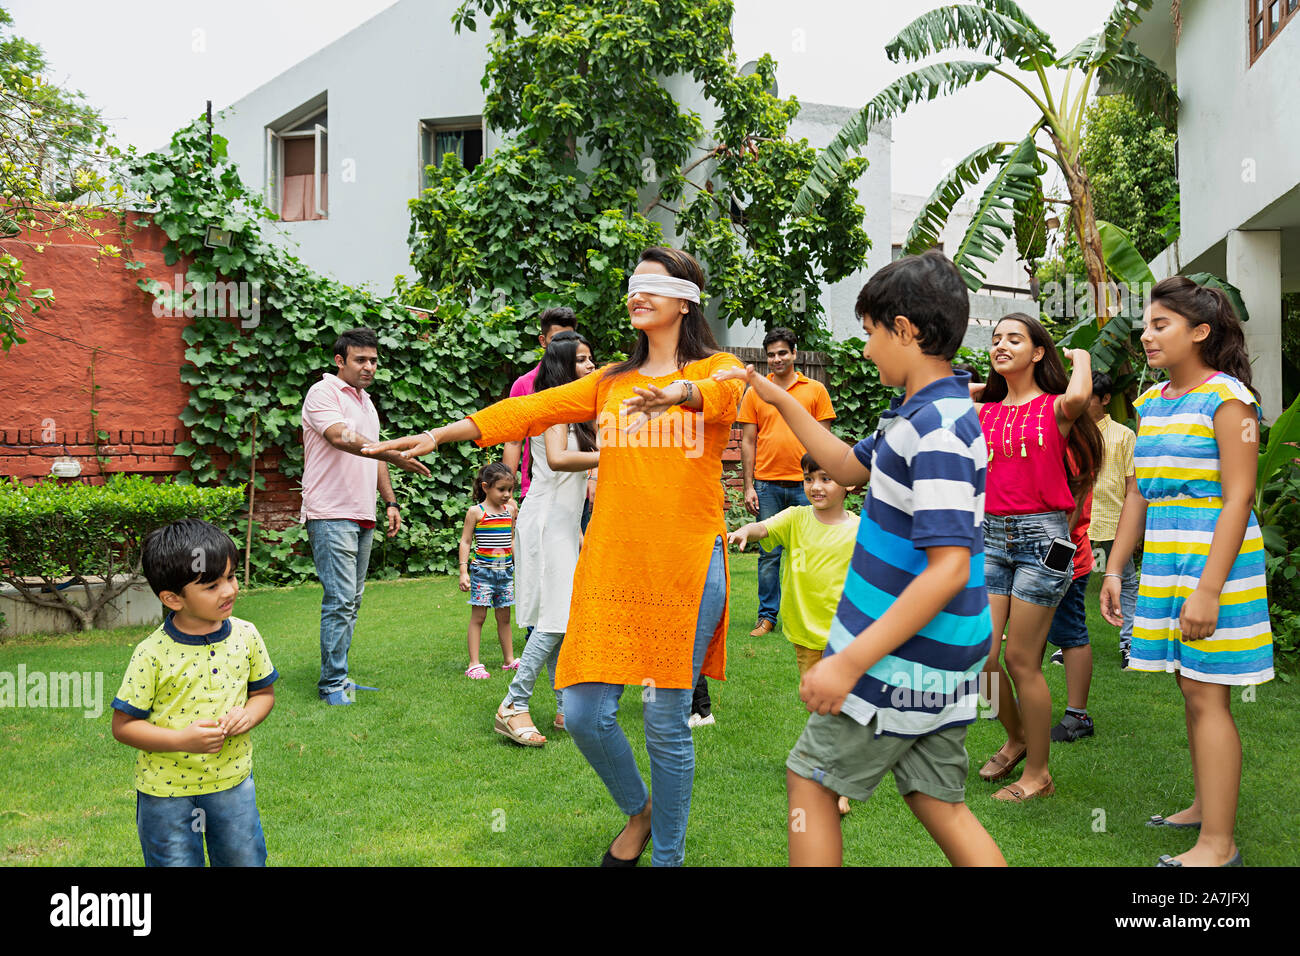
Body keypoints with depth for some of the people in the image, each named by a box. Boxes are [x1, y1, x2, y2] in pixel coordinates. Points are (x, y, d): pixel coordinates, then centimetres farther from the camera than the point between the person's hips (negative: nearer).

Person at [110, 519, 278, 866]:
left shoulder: (245, 636, -6)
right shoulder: (152, 654, -18)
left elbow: (264, 692, 8)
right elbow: (123, 726, -12)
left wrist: (248, 715, -14)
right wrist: (181, 740, -24)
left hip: (233, 782, 3)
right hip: (166, 793, -3)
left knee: (246, 860, 15)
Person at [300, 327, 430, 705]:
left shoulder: (367, 403, 21)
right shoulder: (324, 393, -7)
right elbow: (342, 439, -24)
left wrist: (391, 502, 19)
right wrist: (395, 455, -34)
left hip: (362, 517, 9)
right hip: (331, 515, -9)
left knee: (351, 602, 10)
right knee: (340, 600, -11)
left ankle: (338, 677, 17)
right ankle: (332, 684, -4)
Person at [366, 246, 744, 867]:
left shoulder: (717, 369, 3)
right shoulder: (610, 382, 15)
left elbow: (726, 391, -21)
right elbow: (527, 411, 8)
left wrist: (678, 392, -44)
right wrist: (435, 436, 0)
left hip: (686, 566, -4)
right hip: (610, 563, 4)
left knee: (667, 722, 2)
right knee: (584, 713, 2)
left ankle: (668, 855, 23)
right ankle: (638, 810, 32)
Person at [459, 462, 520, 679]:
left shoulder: (510, 510, 8)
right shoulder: (476, 512, -7)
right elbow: (465, 541, -5)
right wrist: (463, 570, -11)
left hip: (506, 571, 5)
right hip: (483, 571, -5)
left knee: (504, 617, 12)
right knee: (478, 616, -2)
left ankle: (509, 659, 20)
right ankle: (474, 664, 0)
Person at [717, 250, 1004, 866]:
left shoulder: (938, 429, -23)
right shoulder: (923, 412, 8)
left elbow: (949, 568, -29)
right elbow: (850, 468, 25)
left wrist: (851, 661, -28)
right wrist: (781, 400, 20)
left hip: (900, 662, -9)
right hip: (938, 668, 9)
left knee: (811, 777, 8)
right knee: (937, 803, 14)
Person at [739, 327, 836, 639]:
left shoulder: (815, 390, 6)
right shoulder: (755, 393, 7)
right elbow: (748, 442, 7)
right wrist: (749, 487, 1)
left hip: (805, 484, 0)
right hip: (767, 484, 0)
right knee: (768, 554, 4)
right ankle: (767, 616, 13)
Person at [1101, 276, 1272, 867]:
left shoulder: (1226, 398, -10)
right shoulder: (1151, 402, 12)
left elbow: (1238, 498, -16)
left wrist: (1208, 590, -21)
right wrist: (1114, 569, 14)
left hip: (1213, 562, -7)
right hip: (1164, 563, 7)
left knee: (1206, 695, -6)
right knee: (1192, 690, 13)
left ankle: (1218, 845, -1)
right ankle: (1205, 806, 26)